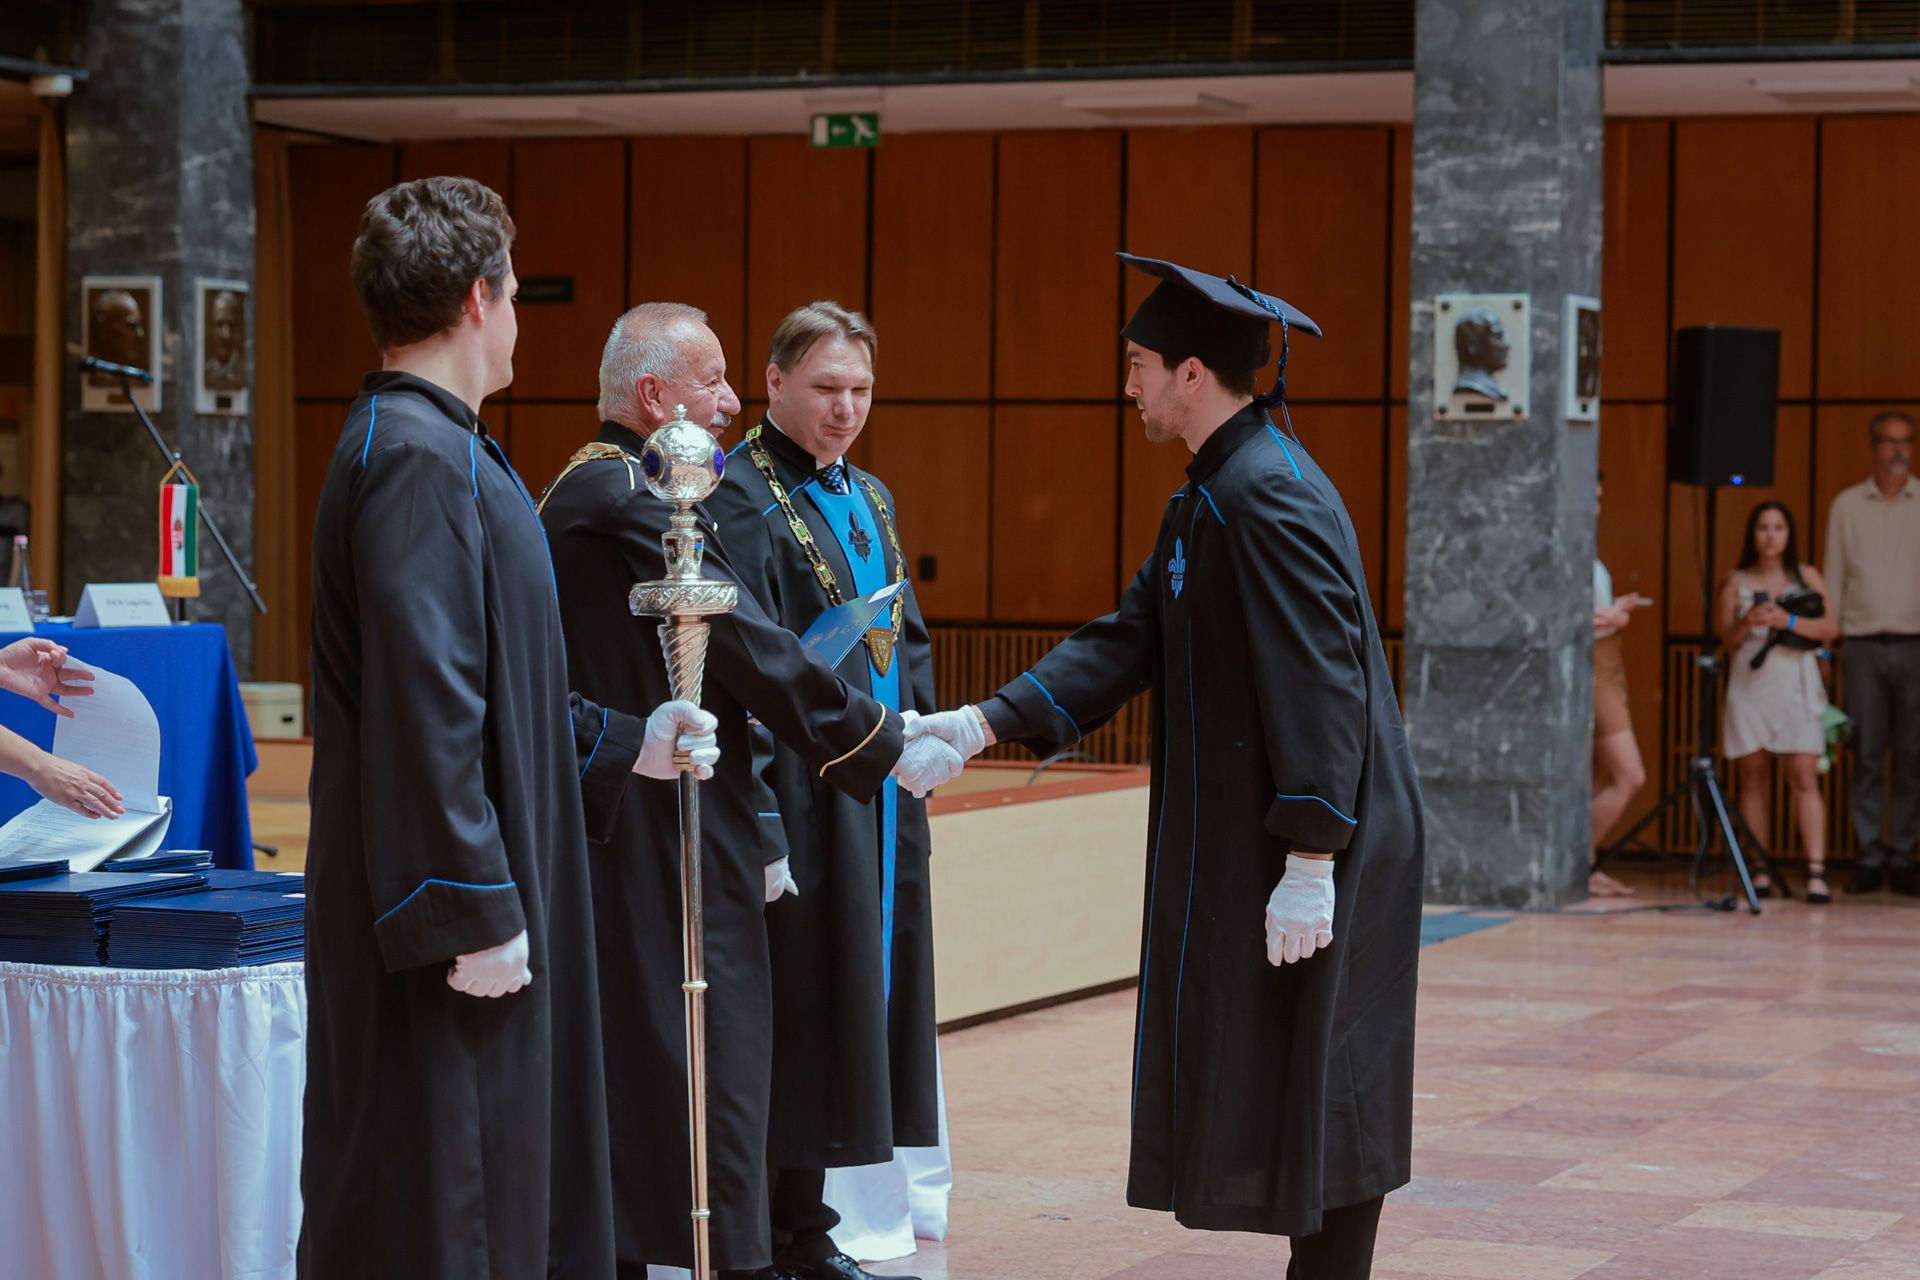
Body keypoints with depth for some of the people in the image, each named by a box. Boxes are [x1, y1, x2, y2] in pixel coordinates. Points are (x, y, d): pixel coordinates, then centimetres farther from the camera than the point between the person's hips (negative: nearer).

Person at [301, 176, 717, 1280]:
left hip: (490, 913, 11)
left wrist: (624, 744, 24)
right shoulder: (415, 458, -18)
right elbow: (426, 705, -24)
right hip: (443, 936, -11)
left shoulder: (438, 447, 16)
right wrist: (472, 915, -23)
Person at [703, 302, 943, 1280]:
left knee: (848, 1008, 11)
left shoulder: (867, 497, 15)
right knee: (784, 1013, -4)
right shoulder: (738, 498, -11)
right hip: (796, 801, -8)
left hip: (875, 799, 8)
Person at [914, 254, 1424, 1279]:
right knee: (1268, 1082, 13)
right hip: (1242, 839, 10)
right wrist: (984, 725, 7)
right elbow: (1130, 641, 13)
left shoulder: (1269, 497, -19)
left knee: (1311, 1087, -3)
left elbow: (1317, 683, -24)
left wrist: (1310, 860, -25)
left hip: (1308, 846, -10)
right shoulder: (1208, 497, 14)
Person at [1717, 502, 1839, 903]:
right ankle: (1760, 872, 5)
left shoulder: (1807, 577, 9)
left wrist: (1788, 621, -12)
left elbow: (1830, 628, 1)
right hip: (1750, 686, 1)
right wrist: (1748, 622, -12)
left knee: (1804, 776, -12)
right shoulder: (1736, 582, 10)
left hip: (1796, 686, -1)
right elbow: (1723, 638, 6)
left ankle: (1816, 871, -17)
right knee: (1753, 779, 1)